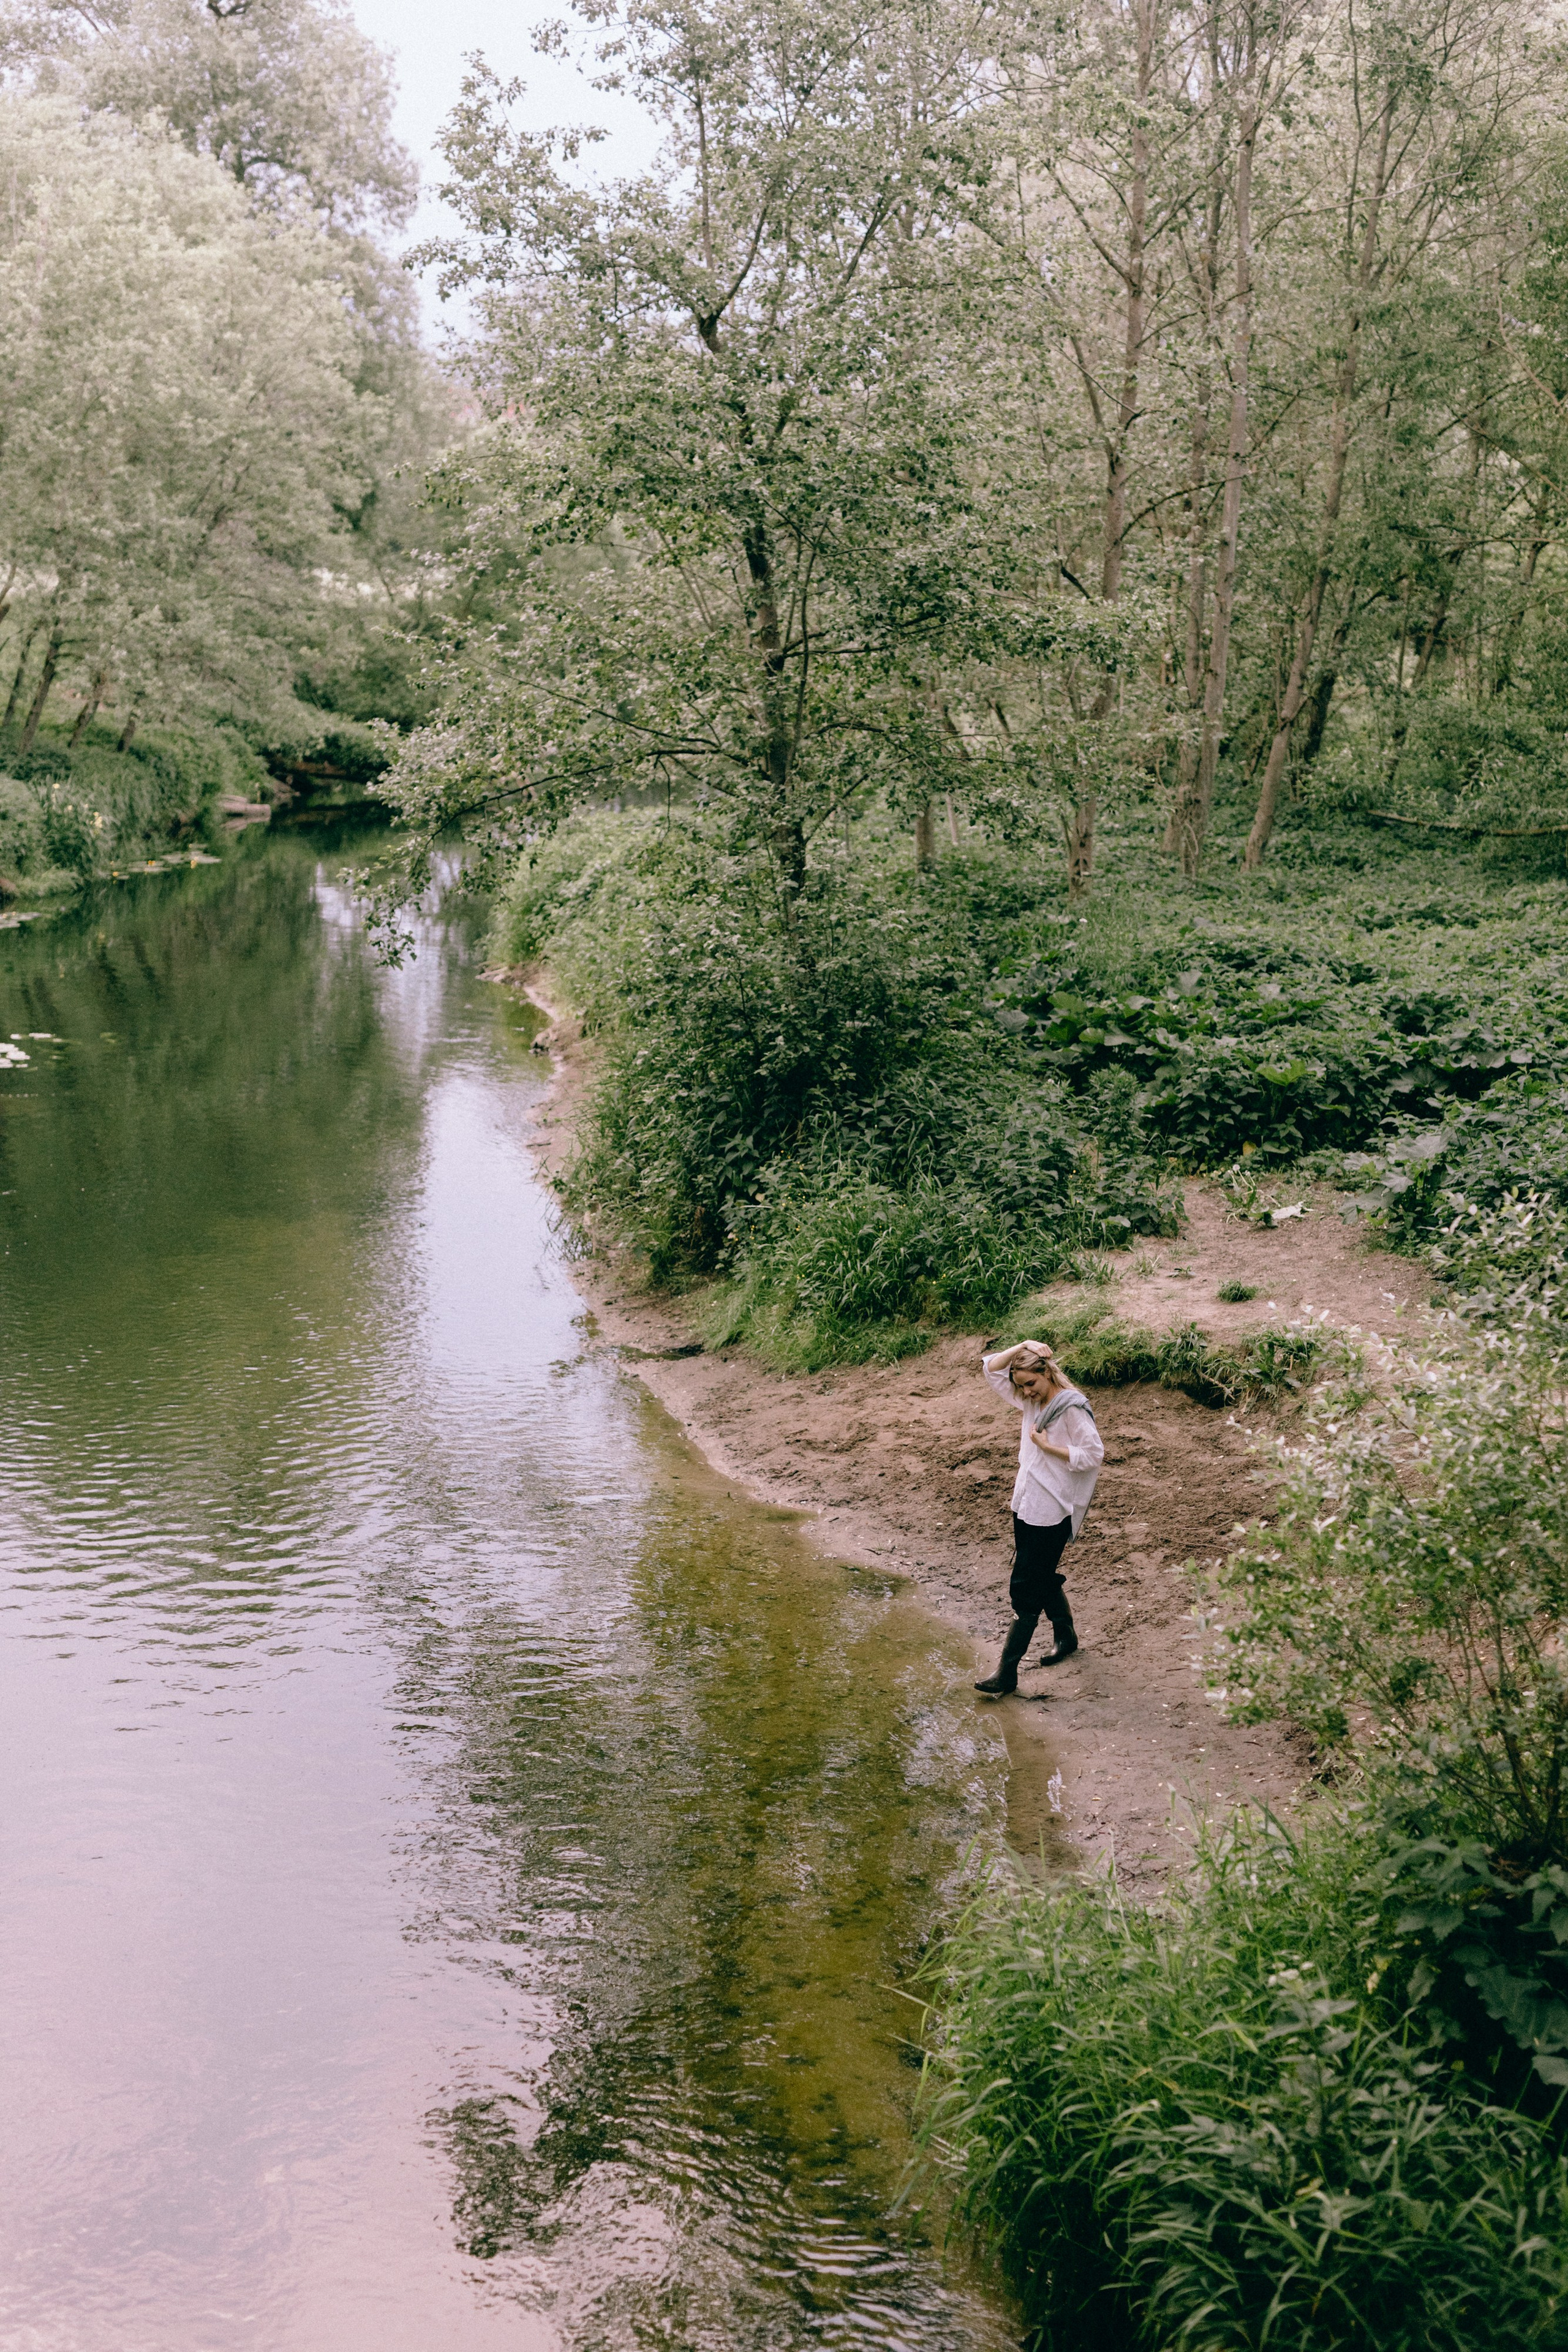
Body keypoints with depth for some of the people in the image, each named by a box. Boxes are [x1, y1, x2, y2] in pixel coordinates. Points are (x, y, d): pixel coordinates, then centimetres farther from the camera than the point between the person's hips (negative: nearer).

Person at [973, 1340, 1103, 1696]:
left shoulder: (1072, 1407, -16)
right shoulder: (1032, 1401, 7)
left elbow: (1093, 1454, -19)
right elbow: (991, 1368, 7)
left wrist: (1047, 1446, -18)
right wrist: (1022, 1347, -7)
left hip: (1051, 1513, -8)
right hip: (1026, 1506, 8)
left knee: (1026, 1589, -6)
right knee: (1044, 1577, 21)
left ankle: (1008, 1671, -3)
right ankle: (1066, 1636, 41)